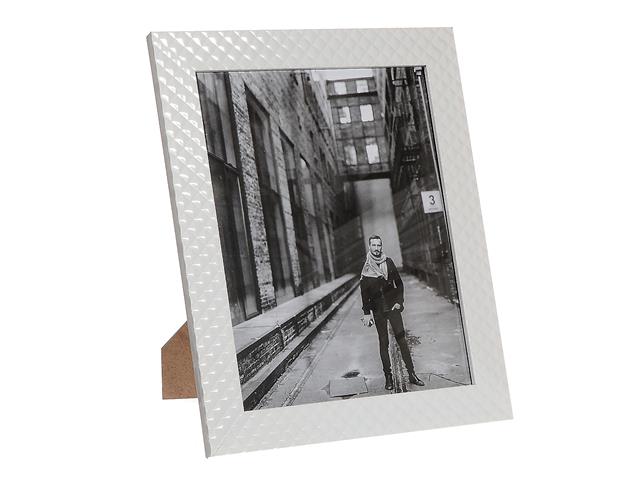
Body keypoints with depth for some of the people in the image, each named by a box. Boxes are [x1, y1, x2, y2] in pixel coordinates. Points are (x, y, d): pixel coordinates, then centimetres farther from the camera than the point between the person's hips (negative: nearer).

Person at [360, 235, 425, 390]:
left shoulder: (388, 262, 3)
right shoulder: (366, 268, -1)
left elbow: (399, 283, 9)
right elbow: (364, 292, 1)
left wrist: (399, 301, -1)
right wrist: (366, 313, -3)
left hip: (393, 306, 1)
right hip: (378, 310, -1)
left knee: (401, 339, -3)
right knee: (383, 343, 2)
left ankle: (412, 374, -1)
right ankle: (388, 376, 7)